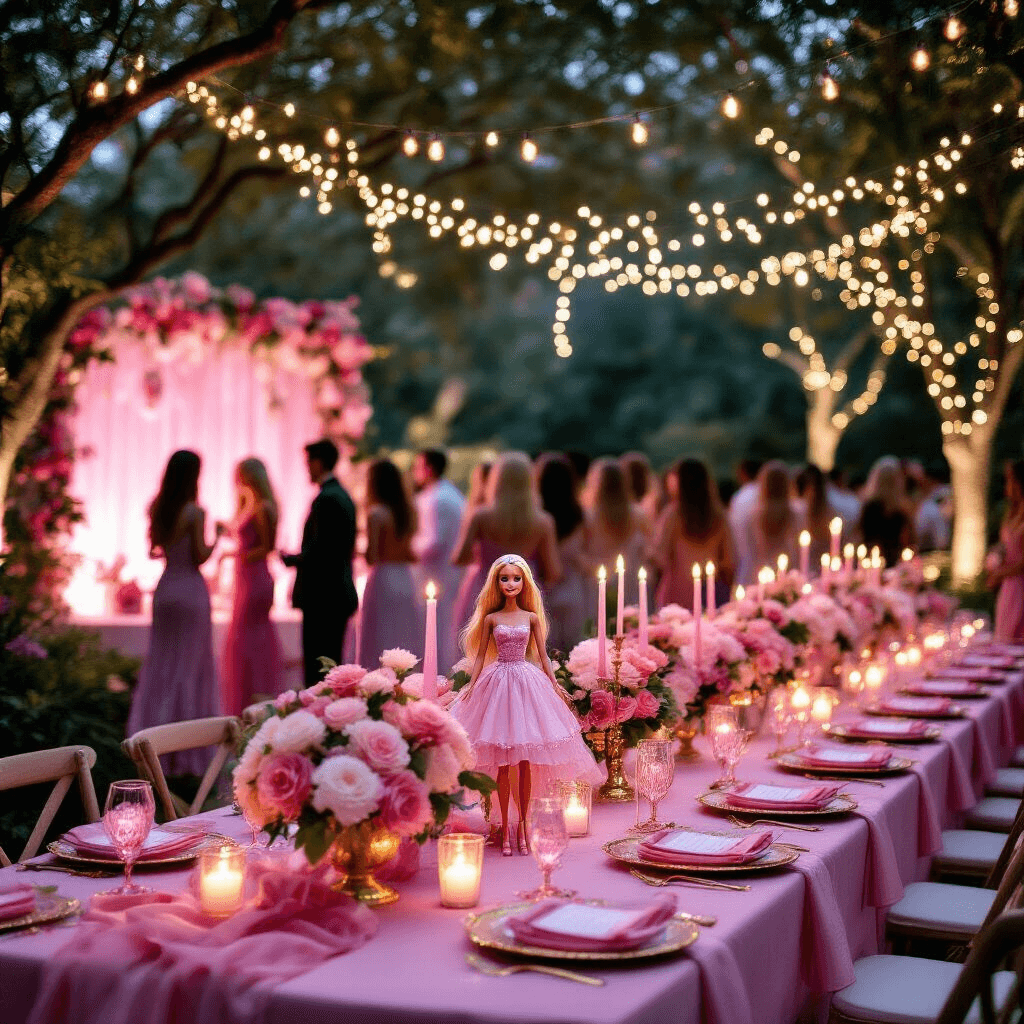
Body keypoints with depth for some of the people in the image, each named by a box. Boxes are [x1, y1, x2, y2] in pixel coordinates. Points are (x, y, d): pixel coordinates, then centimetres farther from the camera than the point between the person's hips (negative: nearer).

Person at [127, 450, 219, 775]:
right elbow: (200, 556, -14)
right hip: (190, 589, -5)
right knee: (190, 664, 3)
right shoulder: (195, 512, -14)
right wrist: (216, 540, 3)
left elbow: (153, 549, 11)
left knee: (160, 662, 13)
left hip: (165, 588, 5)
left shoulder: (157, 509, 3)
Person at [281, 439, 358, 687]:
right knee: (333, 663, 14)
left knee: (317, 668, -7)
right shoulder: (344, 495, 15)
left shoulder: (325, 499, -16)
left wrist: (290, 559, -4)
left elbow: (318, 550, -20)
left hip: (322, 598, -10)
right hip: (341, 594, 10)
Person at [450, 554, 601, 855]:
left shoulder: (531, 617, 4)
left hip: (528, 682, 1)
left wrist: (555, 686, 6)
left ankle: (522, 824, 13)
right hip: (498, 684, -1)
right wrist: (470, 686, 1)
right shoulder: (490, 618, 2)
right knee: (502, 765, 1)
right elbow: (480, 656, 7)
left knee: (525, 764, 3)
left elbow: (542, 656, 9)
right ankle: (505, 828, 8)